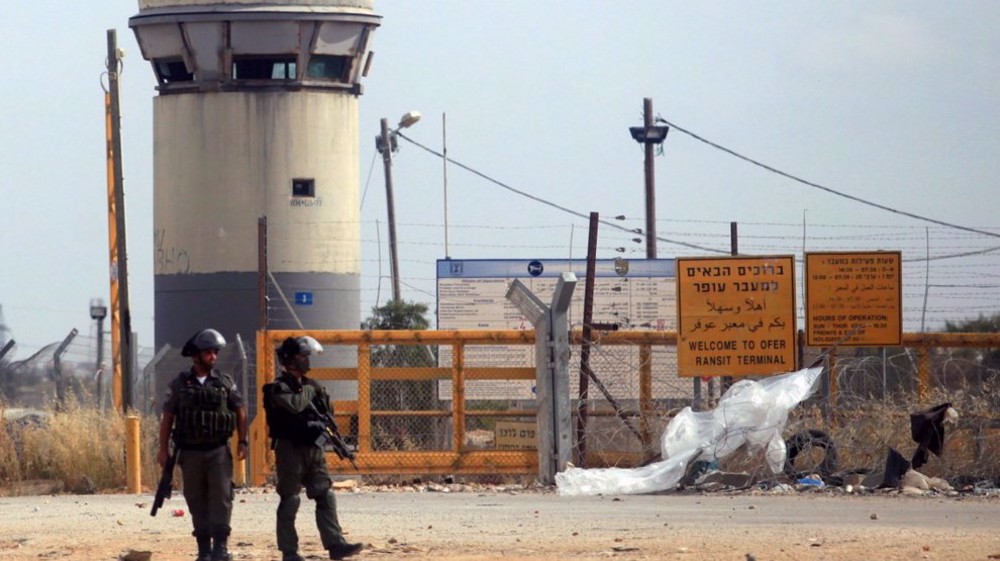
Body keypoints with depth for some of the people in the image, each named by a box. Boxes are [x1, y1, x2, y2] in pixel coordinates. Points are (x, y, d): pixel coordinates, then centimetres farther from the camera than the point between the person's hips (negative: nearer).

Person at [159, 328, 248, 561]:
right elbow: (167, 418, 4)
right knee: (197, 502, 5)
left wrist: (243, 441, 2)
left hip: (219, 451, 0)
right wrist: (163, 450, 0)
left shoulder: (225, 382, 4)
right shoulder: (179, 384, 2)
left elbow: (240, 411, 10)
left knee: (221, 497, -11)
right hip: (190, 452, 0)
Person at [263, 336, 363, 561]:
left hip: (314, 447, 7)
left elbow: (327, 414, 22)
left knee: (326, 496, 1)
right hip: (290, 448, -7)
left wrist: (326, 428, 1)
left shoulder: (313, 386, 14)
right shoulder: (279, 388, -9)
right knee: (290, 500, -3)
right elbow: (294, 405, -28)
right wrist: (307, 391, -10)